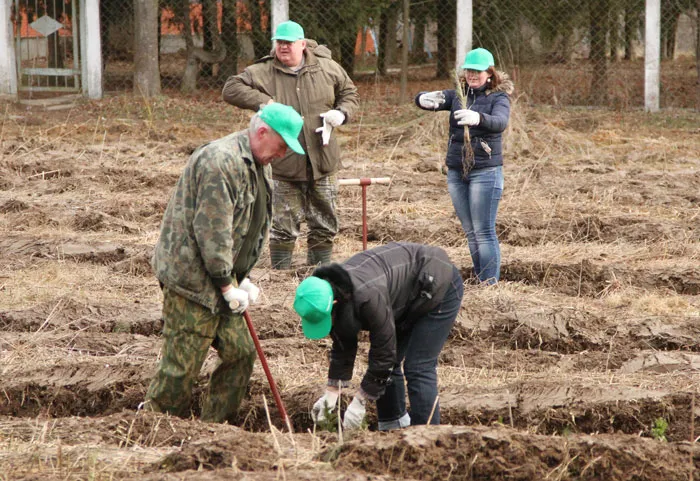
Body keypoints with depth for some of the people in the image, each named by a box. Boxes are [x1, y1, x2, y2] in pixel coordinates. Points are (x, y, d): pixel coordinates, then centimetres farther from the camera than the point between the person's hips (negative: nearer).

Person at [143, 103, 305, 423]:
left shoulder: (260, 166, 13)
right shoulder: (221, 161, -21)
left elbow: (254, 230, 20)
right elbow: (212, 231, -23)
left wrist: (243, 278, 11)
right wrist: (228, 286, -17)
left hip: (219, 278, 10)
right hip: (191, 276, -10)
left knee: (240, 351, 10)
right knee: (182, 365, -7)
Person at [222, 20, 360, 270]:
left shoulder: (326, 67, 3)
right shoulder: (262, 72, -4)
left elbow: (349, 92, 16)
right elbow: (231, 88, -10)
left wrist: (342, 112, -5)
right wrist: (264, 102, -21)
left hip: (323, 164, 2)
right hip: (284, 165, -2)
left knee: (325, 225, 11)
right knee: (284, 225, 1)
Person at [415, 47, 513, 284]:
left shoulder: (499, 98, -4)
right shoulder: (457, 95, 9)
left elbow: (500, 122, -26)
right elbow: (421, 99, -3)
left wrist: (478, 118, -47)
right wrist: (425, 99, -29)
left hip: (485, 171, -5)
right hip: (456, 172, 5)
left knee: (484, 231, -9)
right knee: (470, 232, 10)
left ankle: (490, 285, -10)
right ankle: (479, 283, 16)